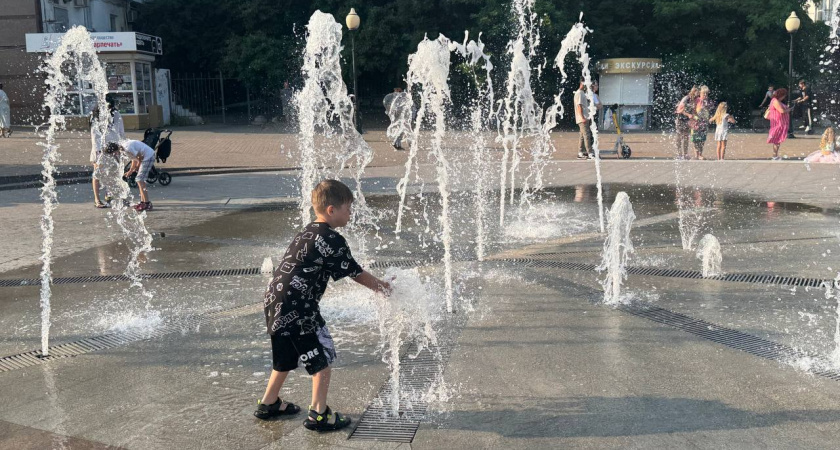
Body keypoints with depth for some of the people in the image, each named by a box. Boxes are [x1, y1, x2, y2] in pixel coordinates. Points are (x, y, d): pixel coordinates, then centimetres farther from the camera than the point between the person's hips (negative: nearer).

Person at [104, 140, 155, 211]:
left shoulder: (127, 148, -25)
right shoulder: (121, 147, 6)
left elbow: (140, 157, -17)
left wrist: (136, 168, -2)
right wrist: (130, 171, 12)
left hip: (148, 157, -10)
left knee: (140, 180, -10)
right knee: (139, 180, 14)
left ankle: (147, 204, -10)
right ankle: (142, 202, 21)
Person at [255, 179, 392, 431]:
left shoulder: (307, 233, 16)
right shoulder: (331, 240, -14)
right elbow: (356, 274, -5)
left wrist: (377, 283, 24)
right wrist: (382, 288, 11)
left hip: (276, 303, 10)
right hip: (296, 309, -10)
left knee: (286, 358, 25)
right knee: (322, 358, 4)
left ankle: (268, 404, 38)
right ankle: (318, 415, 9)